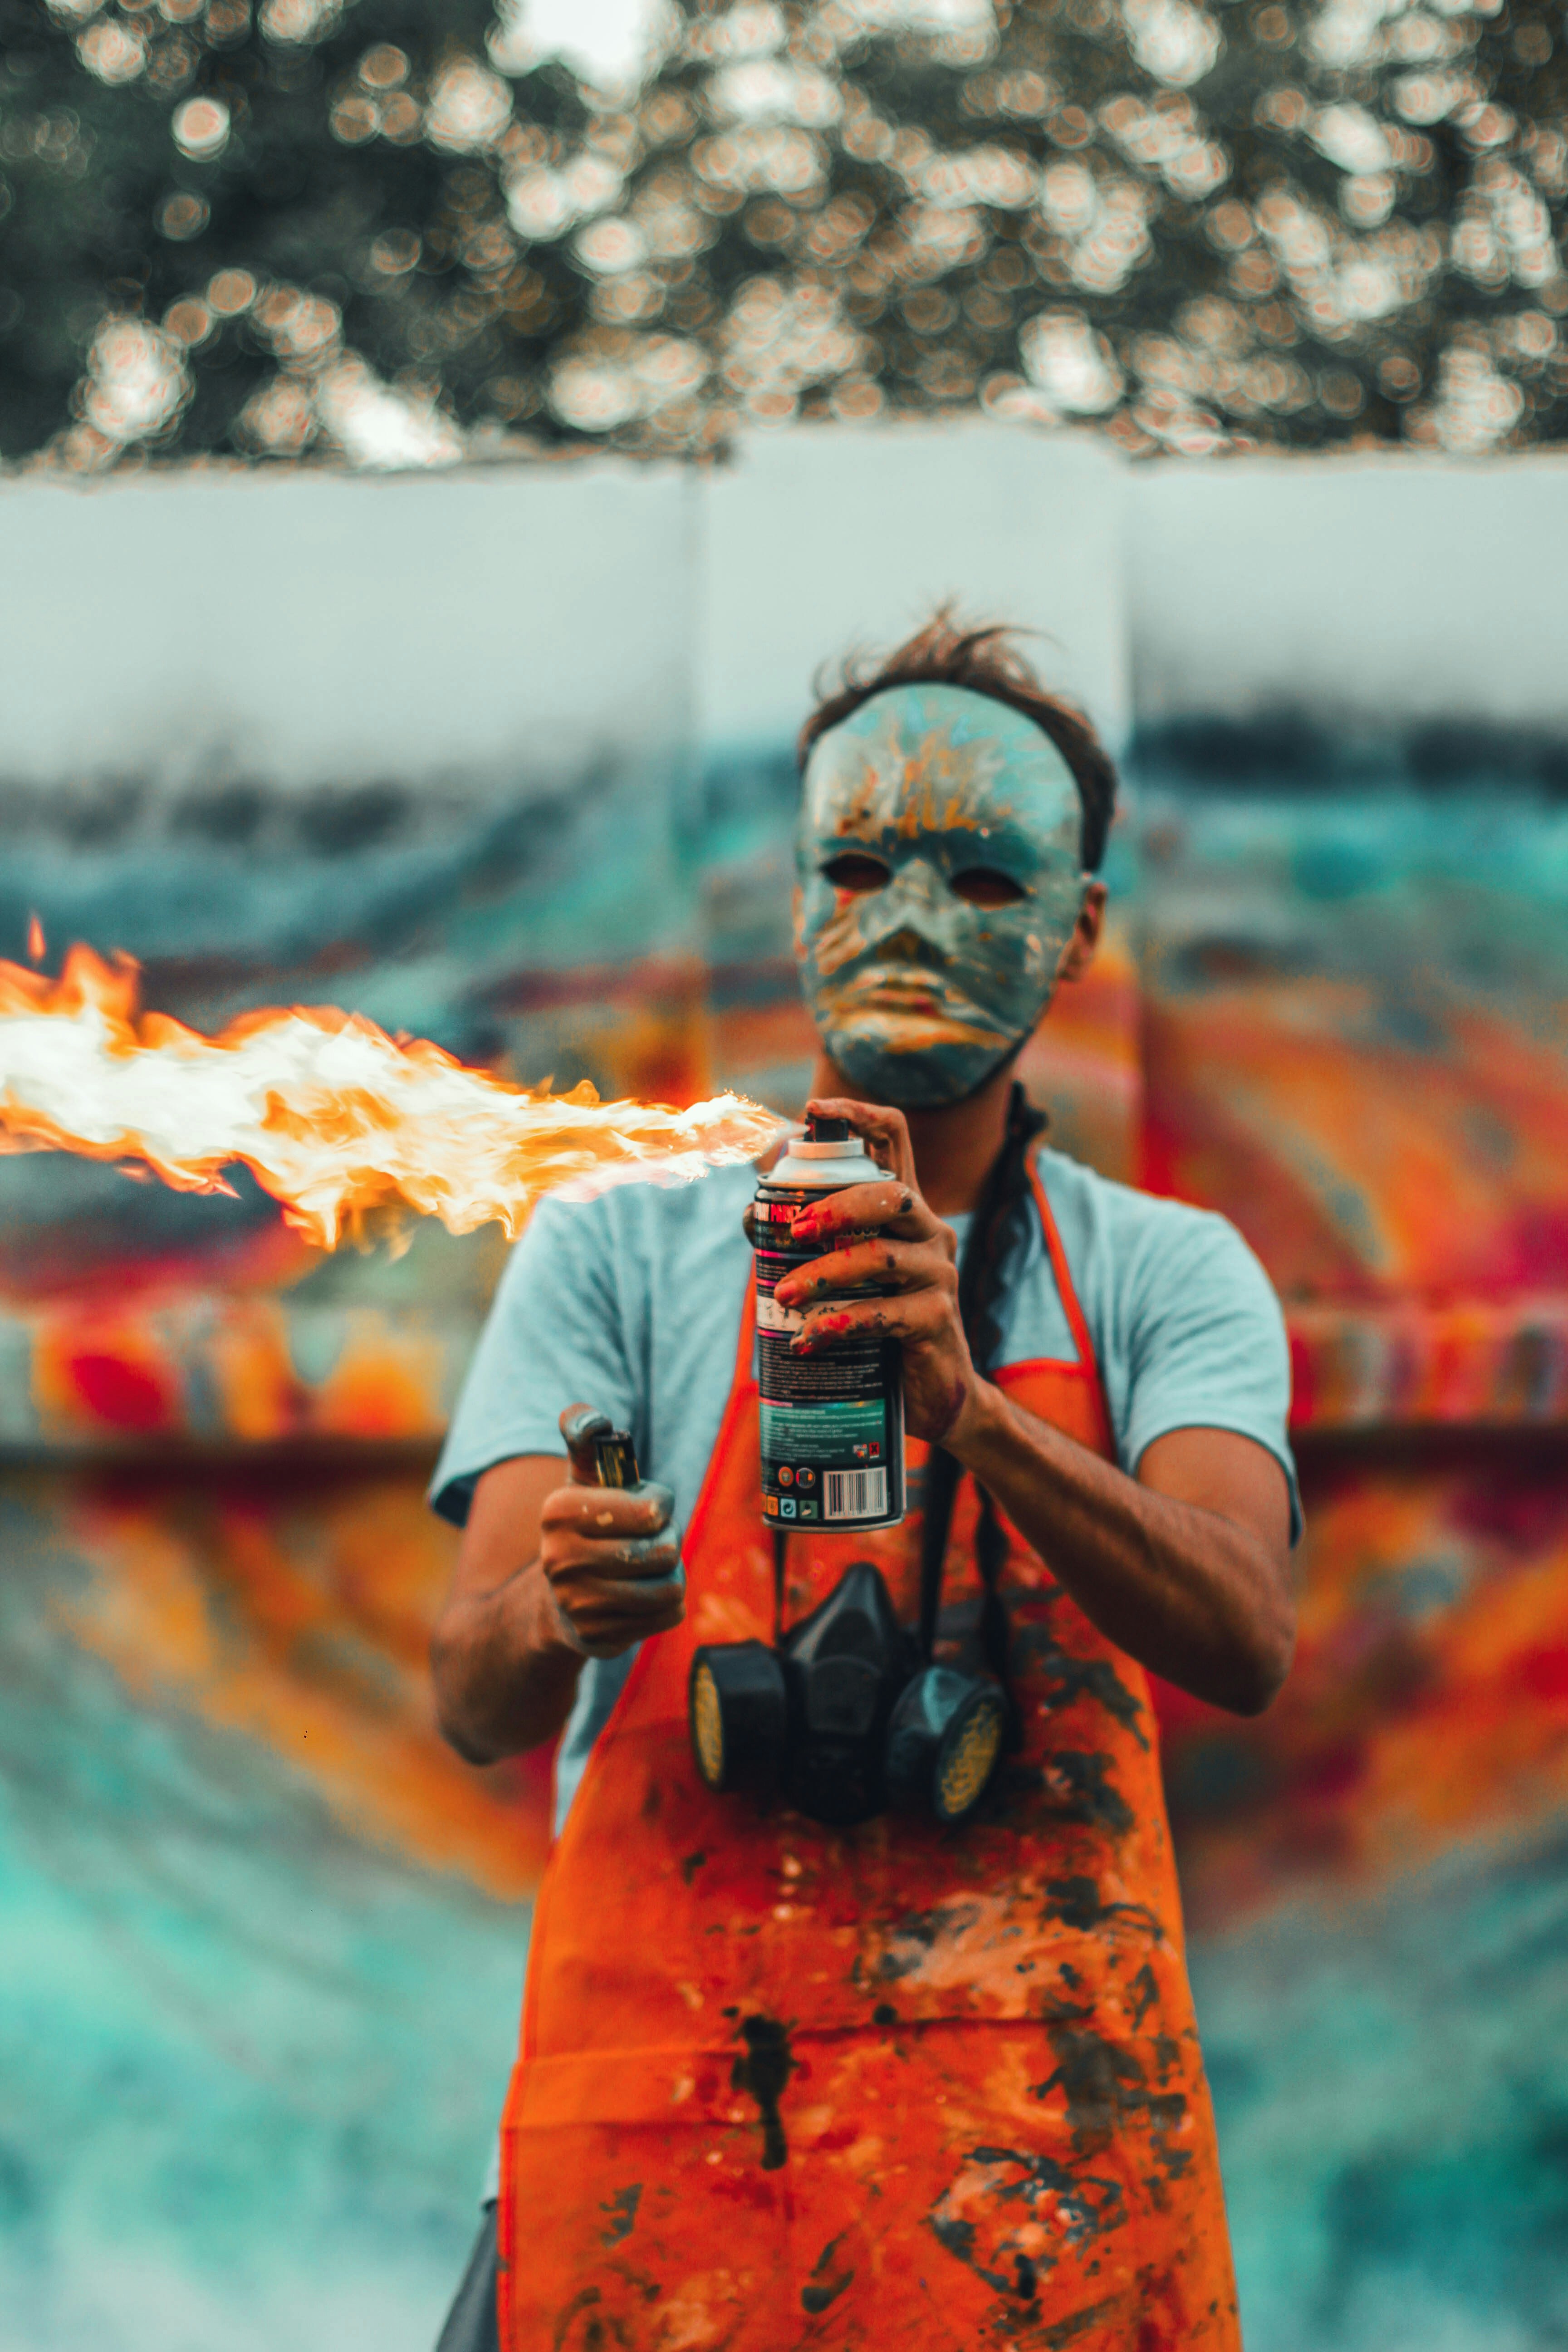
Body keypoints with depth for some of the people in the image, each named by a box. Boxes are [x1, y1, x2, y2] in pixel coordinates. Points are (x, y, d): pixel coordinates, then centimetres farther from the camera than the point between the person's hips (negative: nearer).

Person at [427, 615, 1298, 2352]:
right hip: (656, 2126, 0)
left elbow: (1244, 1641, -12)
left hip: (1047, 2136, 0)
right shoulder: (615, 1252, 6)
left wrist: (967, 1407, -29)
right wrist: (558, 1608, -28)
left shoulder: (1166, 1276, 7)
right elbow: (473, 1700, -4)